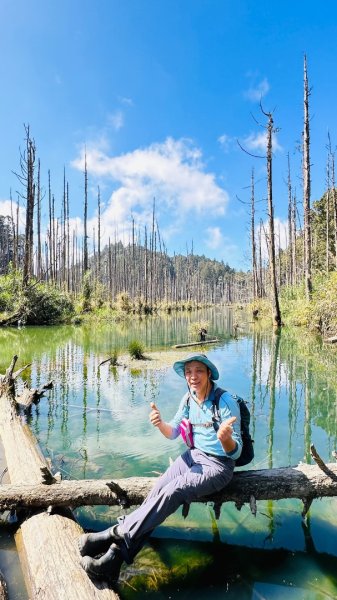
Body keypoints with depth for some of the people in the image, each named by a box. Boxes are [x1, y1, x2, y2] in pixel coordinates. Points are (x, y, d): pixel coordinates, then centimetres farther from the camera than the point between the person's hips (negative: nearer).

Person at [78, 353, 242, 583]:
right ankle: (113, 558, -20)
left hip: (218, 465, -5)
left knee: (171, 493, -26)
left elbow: (235, 452, -20)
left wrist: (226, 438, -45)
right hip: (194, 455, 6)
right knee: (158, 488, -18)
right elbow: (173, 433, 7)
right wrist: (160, 423, -16)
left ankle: (114, 535, -18)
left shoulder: (226, 402, -21)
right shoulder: (188, 398, -2)